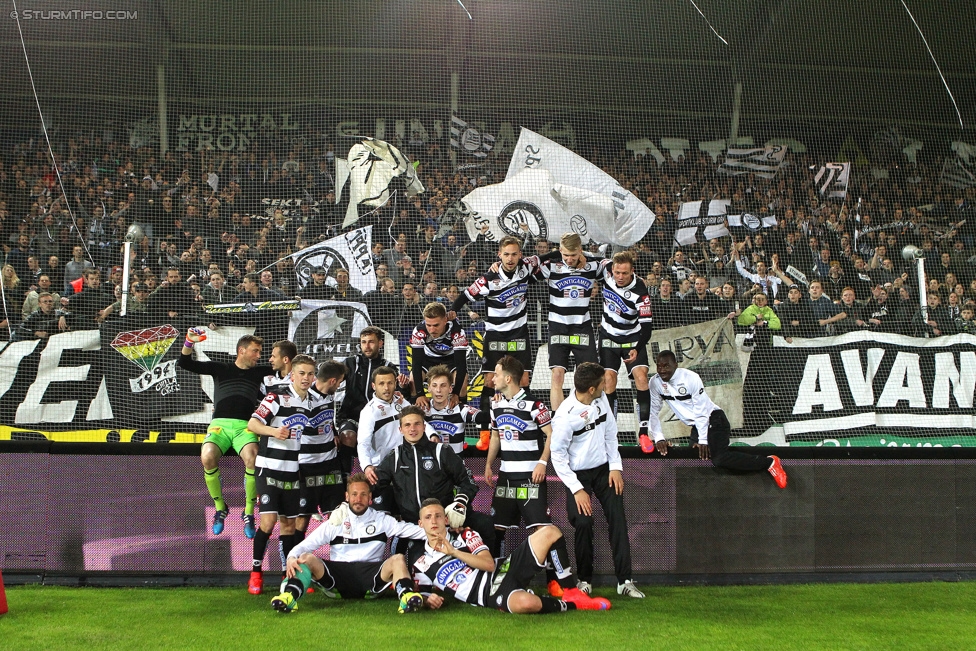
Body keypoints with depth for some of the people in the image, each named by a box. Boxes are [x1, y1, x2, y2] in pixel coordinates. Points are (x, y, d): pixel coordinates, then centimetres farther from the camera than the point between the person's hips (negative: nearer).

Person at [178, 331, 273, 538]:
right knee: (207, 457, -31)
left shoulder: (259, 372, 20)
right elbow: (184, 363, 10)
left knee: (253, 458, -31)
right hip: (220, 424, -1)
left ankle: (249, 513, -15)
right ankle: (220, 508, -9)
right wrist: (189, 342, -5)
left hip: (245, 426, 1)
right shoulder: (220, 368, 15)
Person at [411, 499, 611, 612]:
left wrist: (453, 552, -9)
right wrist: (428, 600, -9)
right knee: (525, 603, -42)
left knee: (550, 532, -16)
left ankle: (572, 593, -8)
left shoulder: (465, 535, 12)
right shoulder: (422, 566, 10)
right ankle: (572, 606, -12)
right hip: (491, 595, -4)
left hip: (504, 570, 4)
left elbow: (489, 564, -1)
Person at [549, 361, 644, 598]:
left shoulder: (602, 399, -4)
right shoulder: (565, 415, -23)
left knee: (618, 520, -3)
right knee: (583, 523, -15)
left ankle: (625, 580, 1)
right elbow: (557, 455, -16)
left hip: (604, 469, 5)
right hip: (578, 474, -5)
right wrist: (576, 489, -17)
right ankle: (585, 580, 4)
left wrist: (616, 466, 0)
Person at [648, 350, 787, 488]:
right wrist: (659, 438, -11)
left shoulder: (690, 378, -20)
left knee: (719, 459, -27)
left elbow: (701, 410, -17)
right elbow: (654, 411, 0)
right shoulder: (655, 383, -5)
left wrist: (703, 440, -18)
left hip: (713, 420, -7)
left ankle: (768, 462, -17)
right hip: (696, 426, 7)